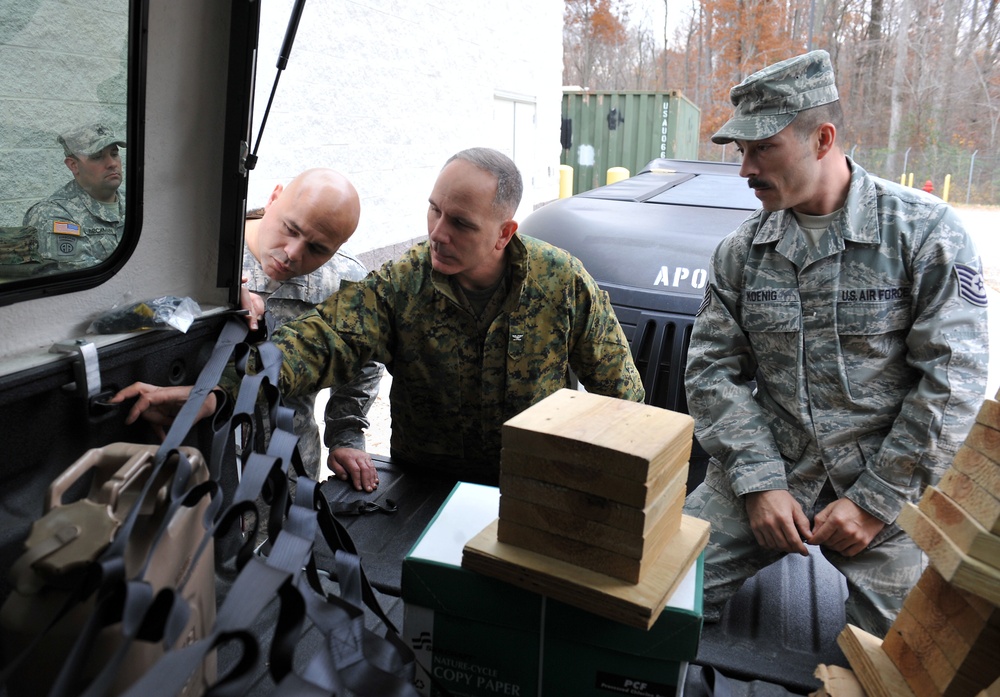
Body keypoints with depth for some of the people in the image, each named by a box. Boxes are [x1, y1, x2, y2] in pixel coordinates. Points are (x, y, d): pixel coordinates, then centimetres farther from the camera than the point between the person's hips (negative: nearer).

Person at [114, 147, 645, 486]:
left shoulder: (563, 281, -11)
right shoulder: (398, 286, -13)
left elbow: (616, 379, 0)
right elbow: (320, 343, -26)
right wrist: (213, 392, -41)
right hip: (424, 486, 1)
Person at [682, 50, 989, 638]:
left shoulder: (925, 230, -6)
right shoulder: (741, 250, 4)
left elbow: (953, 378, -9)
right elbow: (714, 369, 2)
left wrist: (875, 502, -11)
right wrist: (759, 482, -9)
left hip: (886, 485, -2)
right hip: (767, 472, 3)